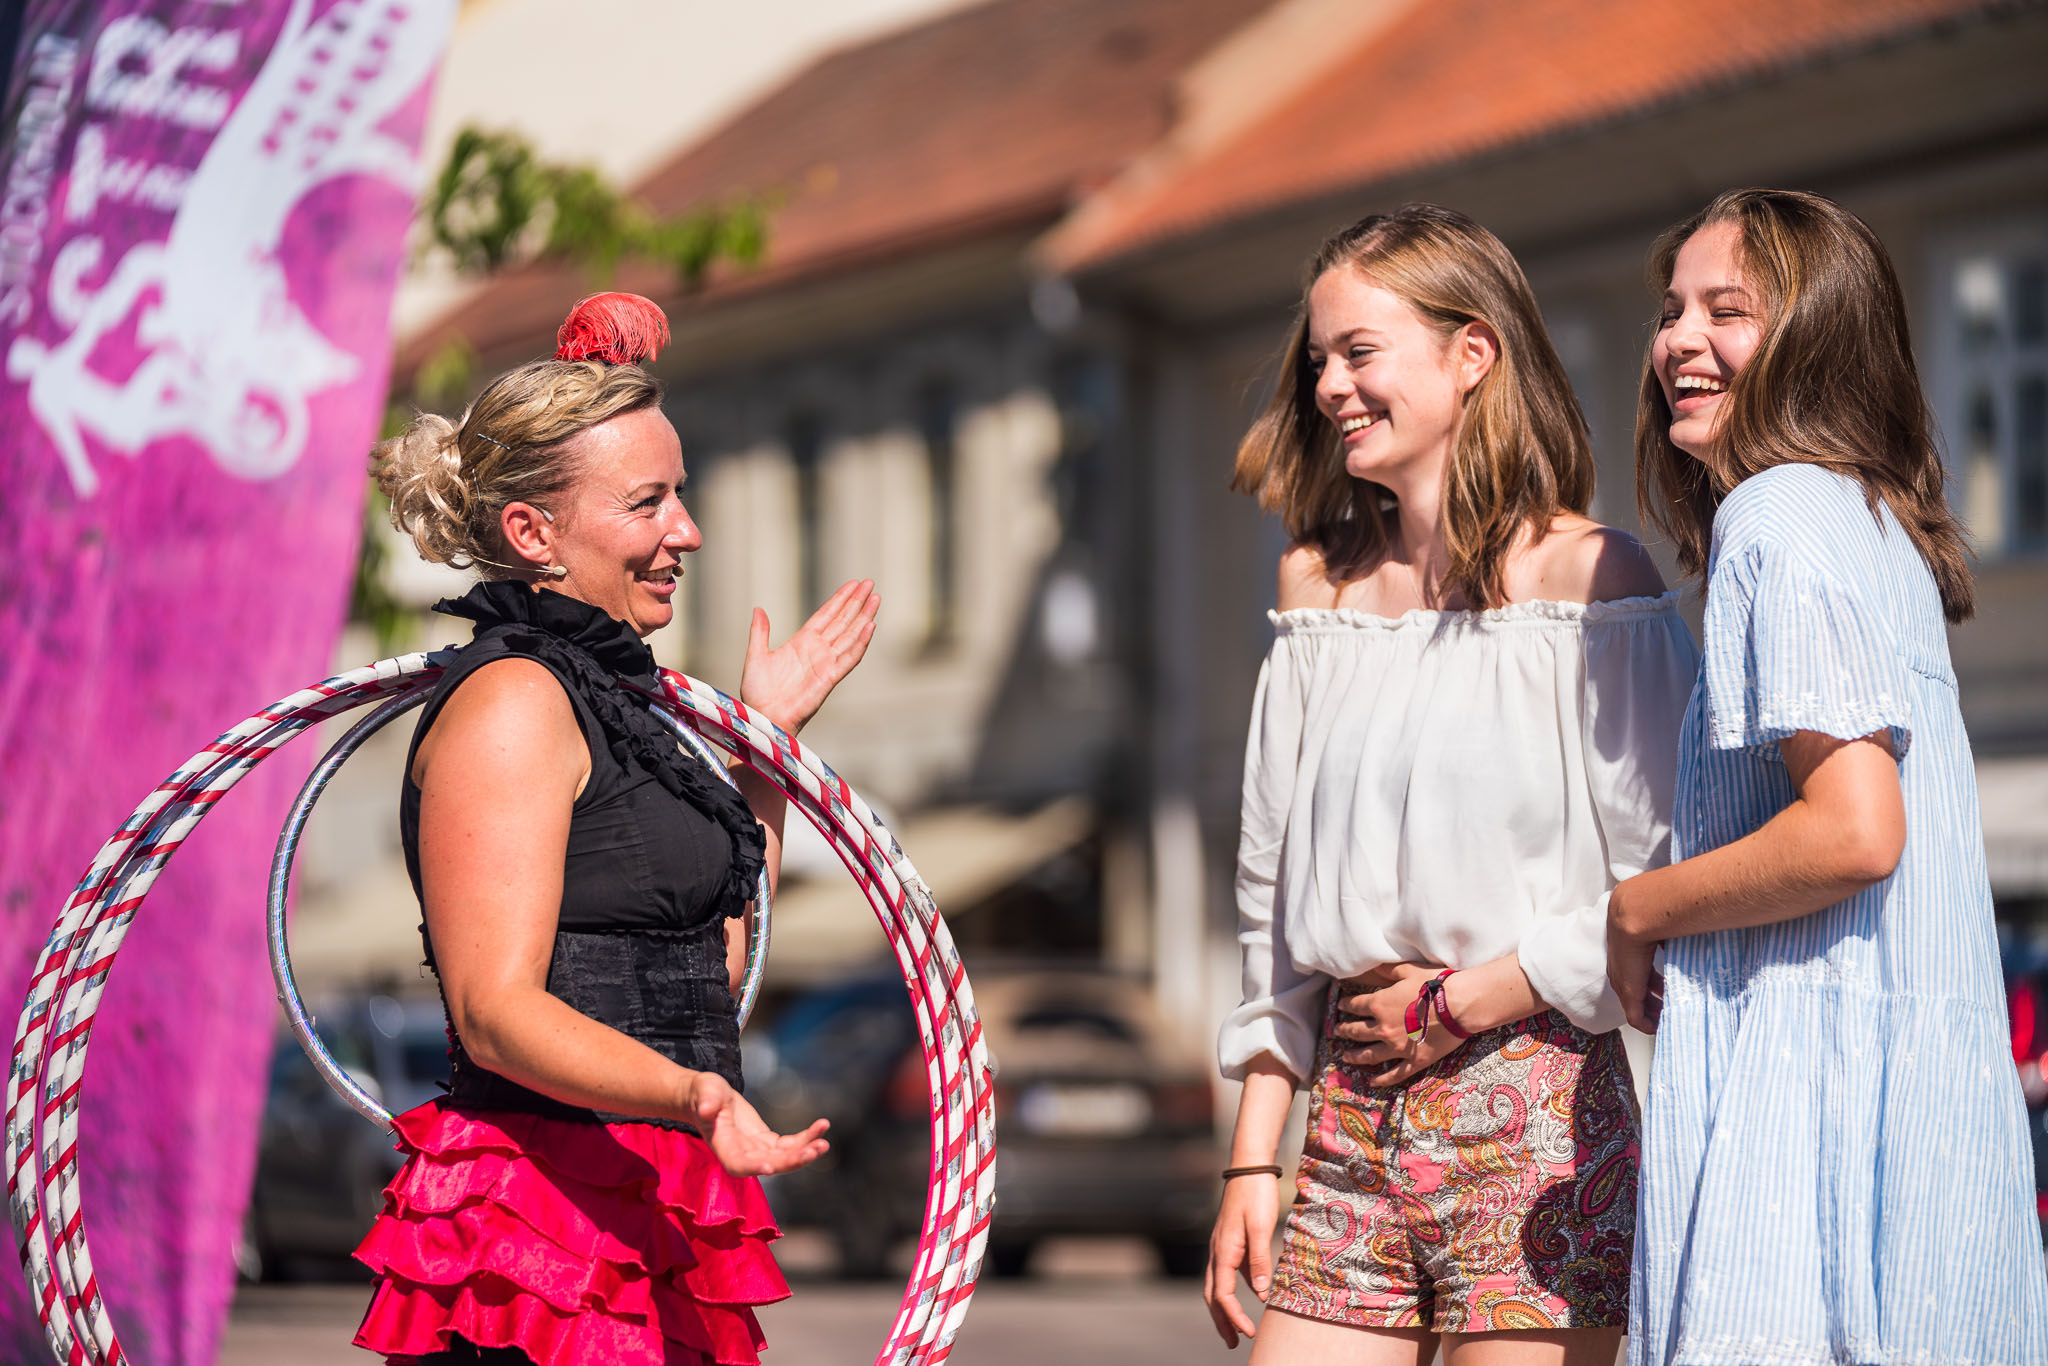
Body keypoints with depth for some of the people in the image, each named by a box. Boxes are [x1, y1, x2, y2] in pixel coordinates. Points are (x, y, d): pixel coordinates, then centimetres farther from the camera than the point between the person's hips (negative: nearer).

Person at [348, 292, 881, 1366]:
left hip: (640, 1223, 9)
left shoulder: (601, 698, 18)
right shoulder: (509, 701, -11)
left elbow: (708, 966, 25)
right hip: (541, 1231, -9)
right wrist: (697, 1098, -35)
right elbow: (495, 1007, -20)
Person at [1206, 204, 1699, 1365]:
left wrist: (1458, 1004, -7)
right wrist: (1252, 1155, 12)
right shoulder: (1319, 585, 13)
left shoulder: (1587, 576, -5)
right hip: (1351, 1122, 5)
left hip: (1534, 1112, -5)